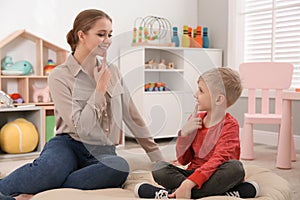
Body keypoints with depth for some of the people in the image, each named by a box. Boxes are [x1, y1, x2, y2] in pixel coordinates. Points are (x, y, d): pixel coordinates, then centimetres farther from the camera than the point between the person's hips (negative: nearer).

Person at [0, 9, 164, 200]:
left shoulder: (113, 72, 11)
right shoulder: (60, 76, -5)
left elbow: (133, 117, 14)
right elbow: (82, 128, -13)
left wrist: (159, 159, 13)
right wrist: (101, 87, -9)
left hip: (103, 152, 5)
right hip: (68, 146, -4)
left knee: (120, 167, -35)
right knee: (50, 168, -42)